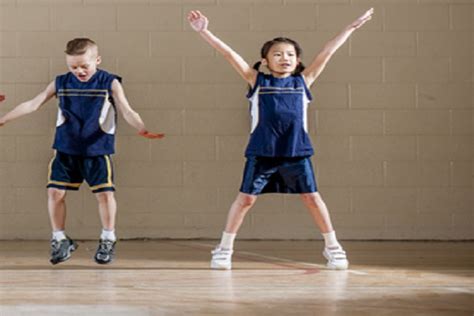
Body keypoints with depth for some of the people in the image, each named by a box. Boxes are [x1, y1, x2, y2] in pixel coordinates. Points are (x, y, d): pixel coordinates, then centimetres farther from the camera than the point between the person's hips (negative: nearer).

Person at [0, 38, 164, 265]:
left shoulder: (109, 83, -4)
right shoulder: (60, 83, 4)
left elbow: (126, 111, -10)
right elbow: (33, 104, 6)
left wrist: (141, 128, -30)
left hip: (97, 150, -2)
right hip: (65, 150, 3)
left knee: (105, 192, -8)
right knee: (55, 192, -2)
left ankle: (108, 240, 11)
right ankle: (60, 240, 15)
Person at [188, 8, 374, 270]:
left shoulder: (303, 81, 10)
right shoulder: (257, 81, 7)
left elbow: (327, 53, 10)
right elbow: (229, 54, 1)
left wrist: (350, 28, 13)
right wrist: (204, 32, -5)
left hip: (297, 150, 1)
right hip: (261, 151, -1)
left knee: (311, 197, 4)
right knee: (245, 198, 2)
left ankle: (332, 247, 16)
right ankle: (224, 248, 12)